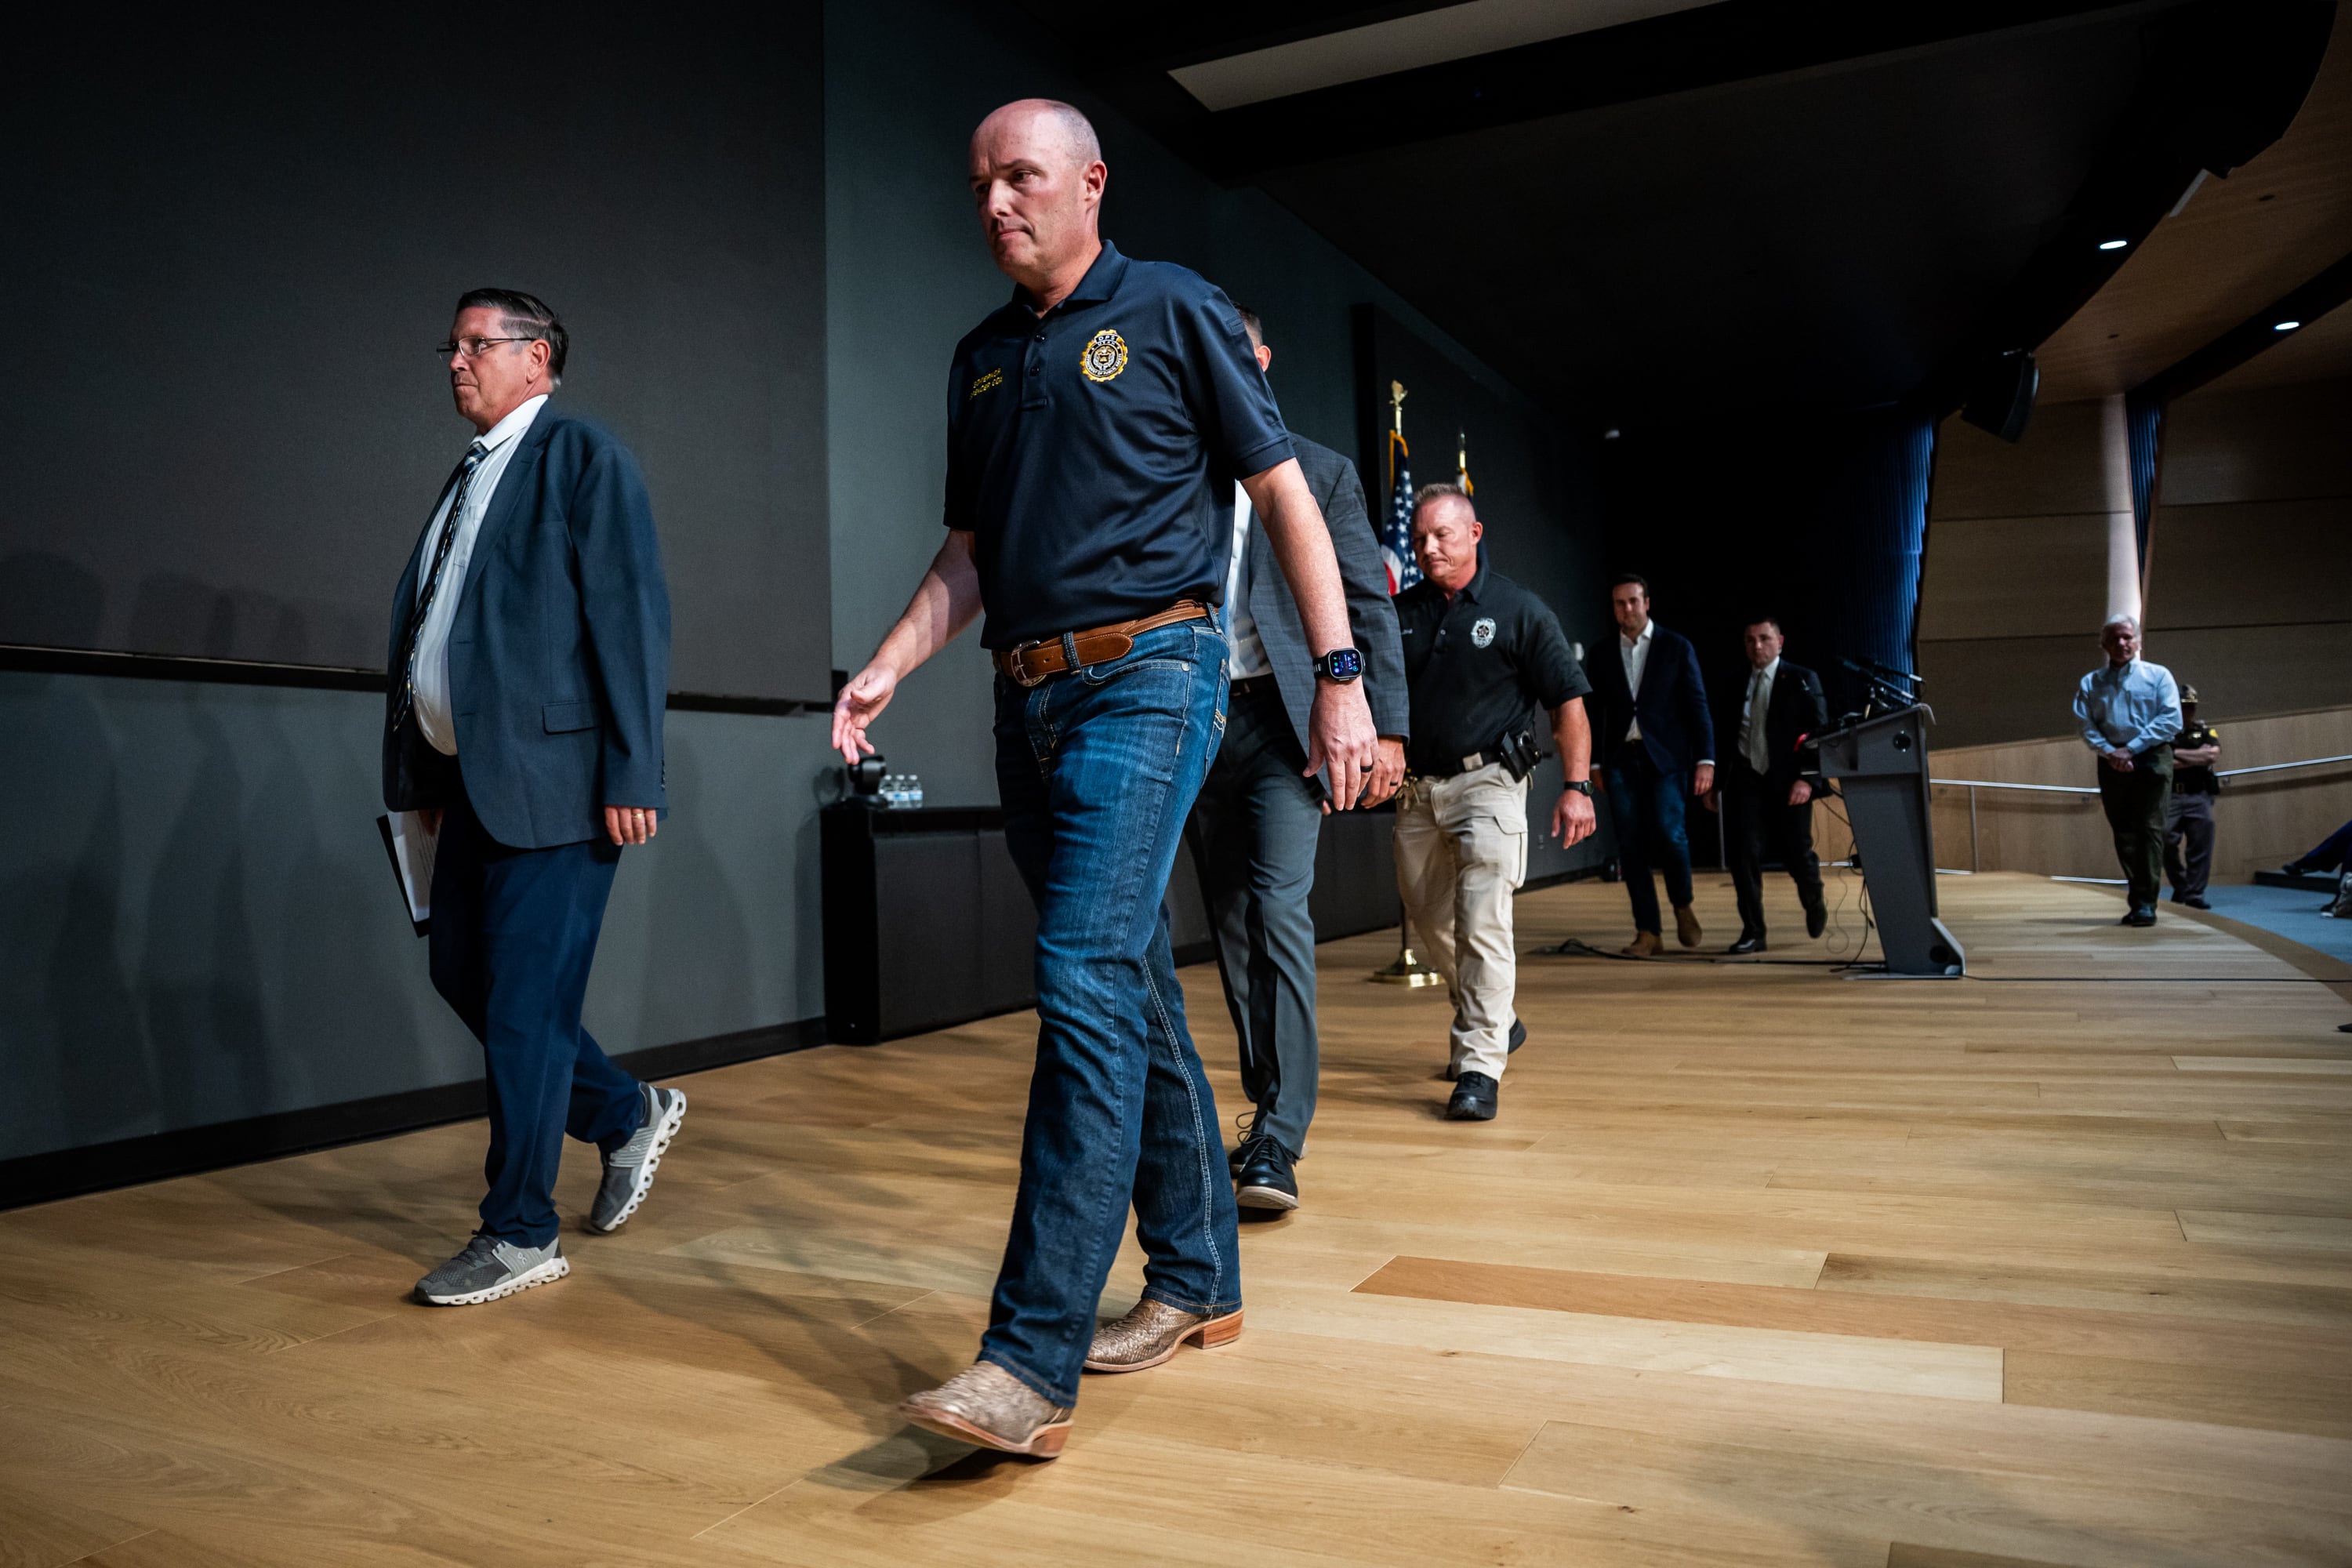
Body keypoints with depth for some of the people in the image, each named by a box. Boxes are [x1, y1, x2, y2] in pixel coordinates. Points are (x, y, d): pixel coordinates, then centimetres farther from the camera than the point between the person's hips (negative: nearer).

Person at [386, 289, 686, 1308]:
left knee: (523, 1004, -4)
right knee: (462, 975, 13)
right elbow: (424, 628, 18)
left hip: (551, 776, -9)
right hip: (471, 779, 9)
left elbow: (632, 619, -13)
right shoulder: (469, 477, 20)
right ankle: (627, 1116, 29)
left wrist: (631, 774, -19)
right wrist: (425, 776, 14)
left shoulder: (584, 457, -4)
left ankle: (520, 1235, 9)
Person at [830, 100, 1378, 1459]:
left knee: (1088, 984, -16)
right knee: (1134, 990, 11)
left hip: (1147, 676, -6)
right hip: (1030, 698, 7)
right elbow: (970, 553, 19)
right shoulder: (981, 359, 19)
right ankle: (1198, 1279, 24)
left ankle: (1035, 1360, -14)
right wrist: (888, 669, 3)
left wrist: (1340, 675, -7)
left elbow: (1284, 491, 0)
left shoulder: (1175, 312, 3)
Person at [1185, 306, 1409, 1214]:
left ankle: (1279, 1142, -13)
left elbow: (1369, 607, 3)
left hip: (1282, 718, -3)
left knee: (1278, 910, -16)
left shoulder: (1320, 473, 7)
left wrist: (1386, 728, -7)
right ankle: (1271, 1108, 22)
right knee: (1231, 926, 8)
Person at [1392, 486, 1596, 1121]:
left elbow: (1569, 703, -2)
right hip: (1416, 787, 5)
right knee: (1431, 920, 14)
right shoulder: (1400, 613, 9)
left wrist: (1577, 787, -9)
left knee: (1482, 923, -13)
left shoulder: (1519, 610, -1)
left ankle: (1480, 1067, -7)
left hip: (1487, 782, -5)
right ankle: (1497, 1020, 36)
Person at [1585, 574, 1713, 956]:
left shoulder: (1677, 647, 5)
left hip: (1665, 756, -2)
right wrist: (1595, 764, 9)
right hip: (1621, 758, 3)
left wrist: (1705, 759, -5)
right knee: (1630, 846, -1)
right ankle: (1648, 931, 5)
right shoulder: (1603, 654, 11)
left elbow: (1697, 705, 2)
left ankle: (1683, 906, 10)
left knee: (1668, 832, -17)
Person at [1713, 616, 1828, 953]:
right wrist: (1713, 781, 10)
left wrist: (1808, 778, -15)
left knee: (1796, 855, 4)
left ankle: (1814, 905, 37)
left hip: (1788, 783, -2)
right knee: (1745, 855, -7)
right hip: (1745, 780, 2)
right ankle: (1753, 933, 0)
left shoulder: (1803, 680, 2)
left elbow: (1819, 733, -3)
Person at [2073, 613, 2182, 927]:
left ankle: (2146, 902, -10)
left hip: (2151, 759, -2)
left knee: (2149, 828, -9)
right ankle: (2135, 900, 8)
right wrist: (2109, 752, -13)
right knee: (2123, 833, 3)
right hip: (2112, 762, 2)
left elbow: (2171, 720, -4)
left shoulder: (2158, 675, 7)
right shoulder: (2090, 683, 13)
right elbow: (2085, 725, 3)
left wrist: (2131, 749, -12)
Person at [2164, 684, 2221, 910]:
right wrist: (2198, 757, -4)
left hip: (2198, 796, 1)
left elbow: (2213, 755, -5)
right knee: (2167, 842, -5)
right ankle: (2180, 887, 15)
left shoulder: (2206, 732, 13)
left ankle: (2194, 894, 2)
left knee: (2201, 844, -4)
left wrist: (2178, 754, -5)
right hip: (2170, 796, -1)